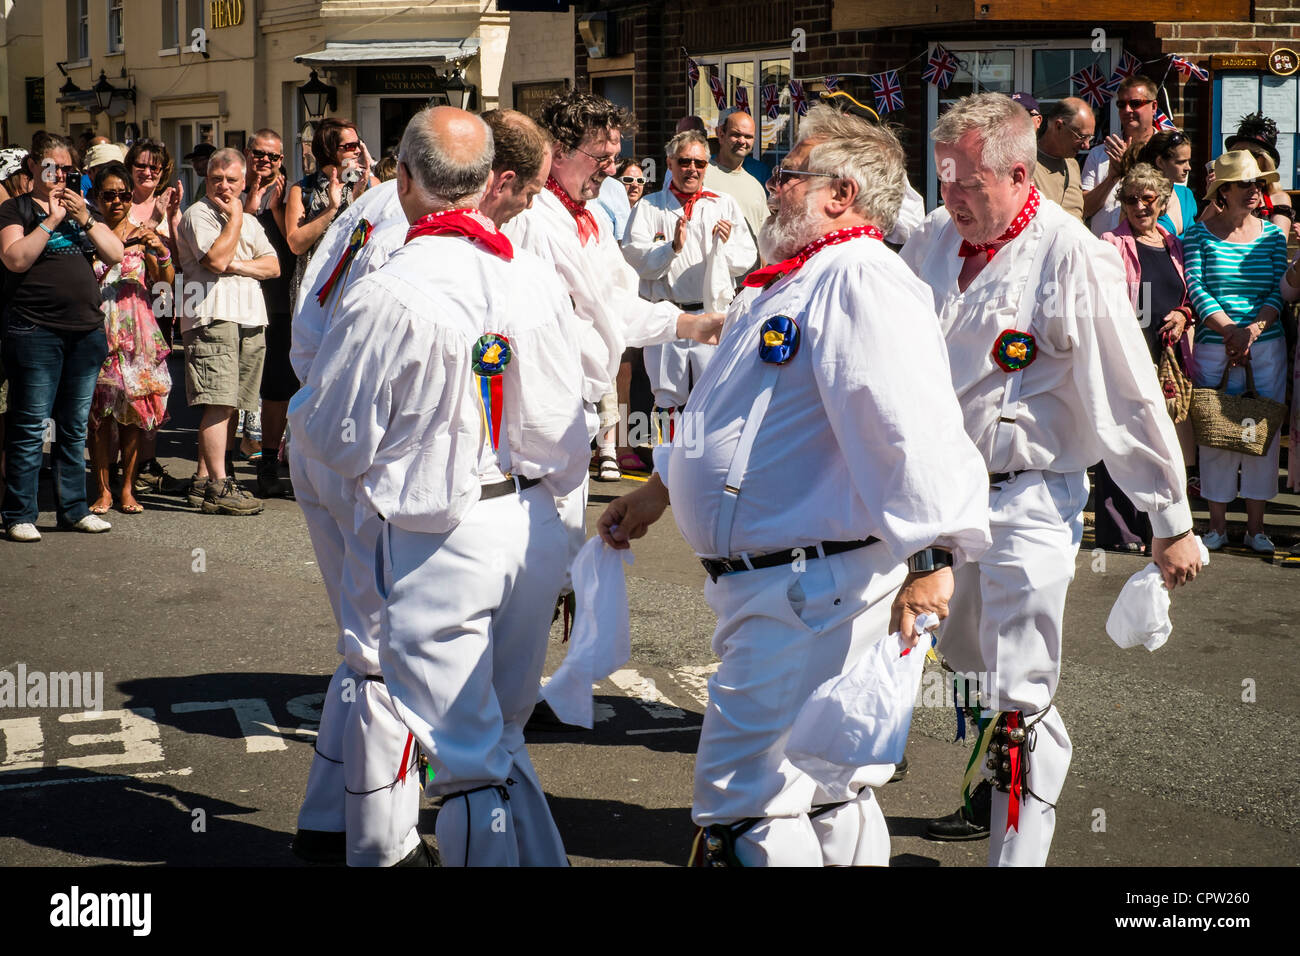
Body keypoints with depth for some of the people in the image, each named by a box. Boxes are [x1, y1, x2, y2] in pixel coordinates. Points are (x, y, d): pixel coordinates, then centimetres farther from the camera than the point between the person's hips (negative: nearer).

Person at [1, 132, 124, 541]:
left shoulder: (82, 208, 18)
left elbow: (115, 254, 8)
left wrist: (84, 219, -5)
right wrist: (51, 220, -14)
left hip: (86, 329, 5)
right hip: (35, 332, -5)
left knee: (75, 427, 10)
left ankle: (73, 508, 18)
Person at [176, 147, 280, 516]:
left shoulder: (249, 221, 23)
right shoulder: (198, 215, 1)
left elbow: (273, 266, 12)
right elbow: (217, 259, -14)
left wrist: (237, 265, -6)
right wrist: (234, 217, -4)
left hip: (250, 319, 7)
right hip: (213, 316, -7)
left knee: (223, 405, 7)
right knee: (219, 403, -13)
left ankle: (204, 478, 15)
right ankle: (219, 488, -16)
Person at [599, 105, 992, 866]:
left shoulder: (858, 279, -16)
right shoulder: (787, 284, 19)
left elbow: (913, 423, -29)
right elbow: (738, 418, 32)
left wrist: (933, 554, -37)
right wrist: (657, 491, 35)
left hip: (814, 585, -11)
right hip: (763, 579, 11)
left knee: (742, 803, -11)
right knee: (827, 790, 18)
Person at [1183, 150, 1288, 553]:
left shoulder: (1272, 235, 8)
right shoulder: (1199, 234, 0)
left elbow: (1278, 292, 2)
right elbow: (1196, 288, -8)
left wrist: (1253, 330, -14)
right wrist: (1230, 330, -17)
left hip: (1267, 345, 2)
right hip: (1214, 348, -2)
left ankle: (1256, 527, 12)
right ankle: (1217, 525, 9)